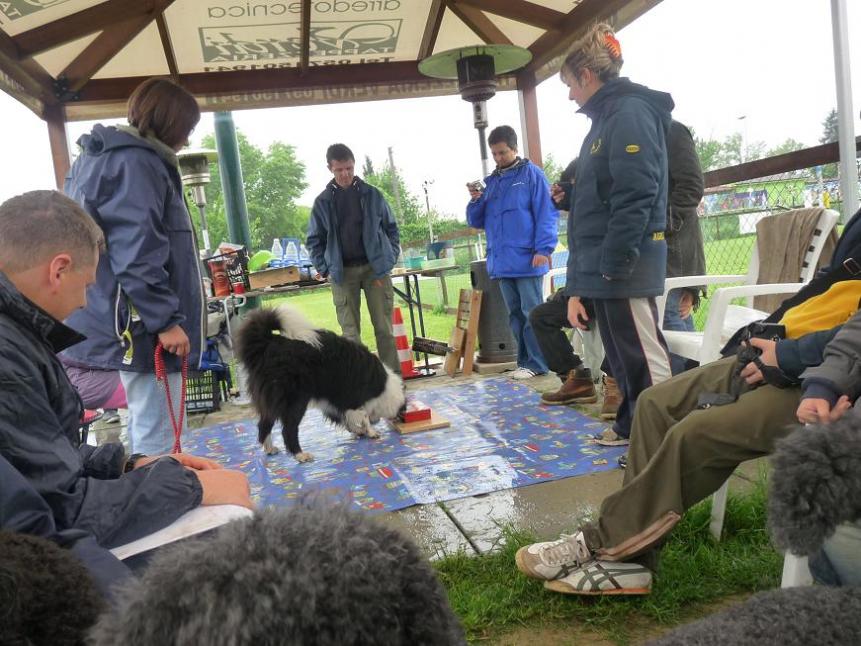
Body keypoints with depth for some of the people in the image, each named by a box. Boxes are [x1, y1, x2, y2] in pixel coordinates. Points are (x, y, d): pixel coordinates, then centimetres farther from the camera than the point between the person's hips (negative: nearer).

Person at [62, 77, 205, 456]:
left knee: (144, 433, 19)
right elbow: (137, 253, -24)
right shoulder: (136, 162, -14)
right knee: (156, 444, -6)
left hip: (130, 323, 11)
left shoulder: (103, 159, 19)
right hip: (142, 326, -11)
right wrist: (167, 319, -22)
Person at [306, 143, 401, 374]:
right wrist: (324, 268, -2)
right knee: (350, 333, 0)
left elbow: (391, 228, 11)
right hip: (342, 273, 0)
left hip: (374, 268, 0)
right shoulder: (322, 201, 5)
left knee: (384, 328, 2)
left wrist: (389, 259, 1)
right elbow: (314, 240, 9)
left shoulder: (372, 194, 5)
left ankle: (393, 376, 9)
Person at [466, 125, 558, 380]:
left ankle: (536, 363, 5)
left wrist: (543, 249, -17)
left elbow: (546, 213, -7)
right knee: (515, 315, 10)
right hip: (501, 261, 6)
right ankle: (525, 361, 18)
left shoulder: (532, 174, -1)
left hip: (527, 260, -6)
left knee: (532, 313, -2)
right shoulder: (489, 182, 16)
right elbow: (476, 222, 16)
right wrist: (475, 200, -4)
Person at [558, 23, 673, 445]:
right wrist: (581, 280, 19)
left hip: (625, 266, -10)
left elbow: (635, 198, -20)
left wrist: (612, 265, -20)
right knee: (623, 356, 17)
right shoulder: (605, 120, 20)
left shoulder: (631, 113, -10)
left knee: (644, 358, -4)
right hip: (604, 266, 10)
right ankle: (632, 427, 29)